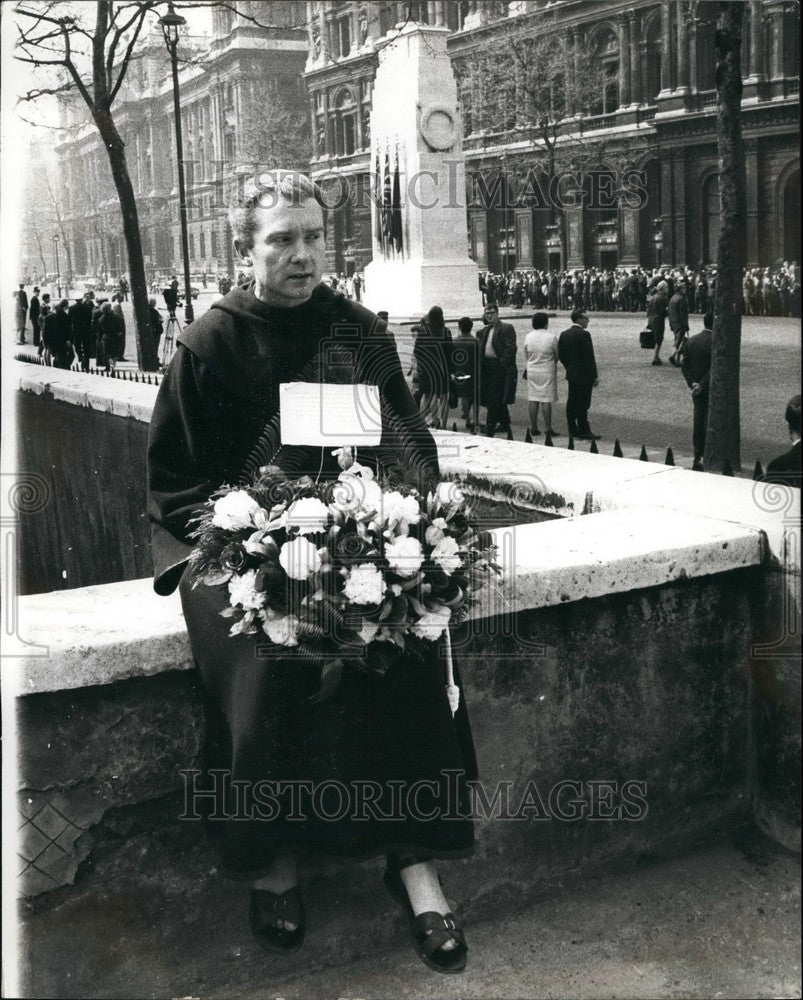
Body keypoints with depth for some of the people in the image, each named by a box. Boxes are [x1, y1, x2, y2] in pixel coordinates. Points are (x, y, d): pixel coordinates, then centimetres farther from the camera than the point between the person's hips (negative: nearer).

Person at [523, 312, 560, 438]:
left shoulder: (528, 337, -1)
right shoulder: (552, 337, -11)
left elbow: (526, 356, 9)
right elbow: (557, 356, -1)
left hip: (532, 371, 3)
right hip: (548, 371, -3)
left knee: (533, 400, 7)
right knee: (546, 400, 0)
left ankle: (533, 428, 9)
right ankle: (548, 428, 2)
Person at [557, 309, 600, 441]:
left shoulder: (564, 334, 7)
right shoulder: (584, 334, -15)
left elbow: (561, 356, 11)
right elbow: (589, 357, -16)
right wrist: (594, 376, -12)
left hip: (571, 374, 8)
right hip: (584, 375, -7)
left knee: (572, 402, 11)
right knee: (582, 404, -4)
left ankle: (573, 430, 16)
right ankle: (584, 431, -1)